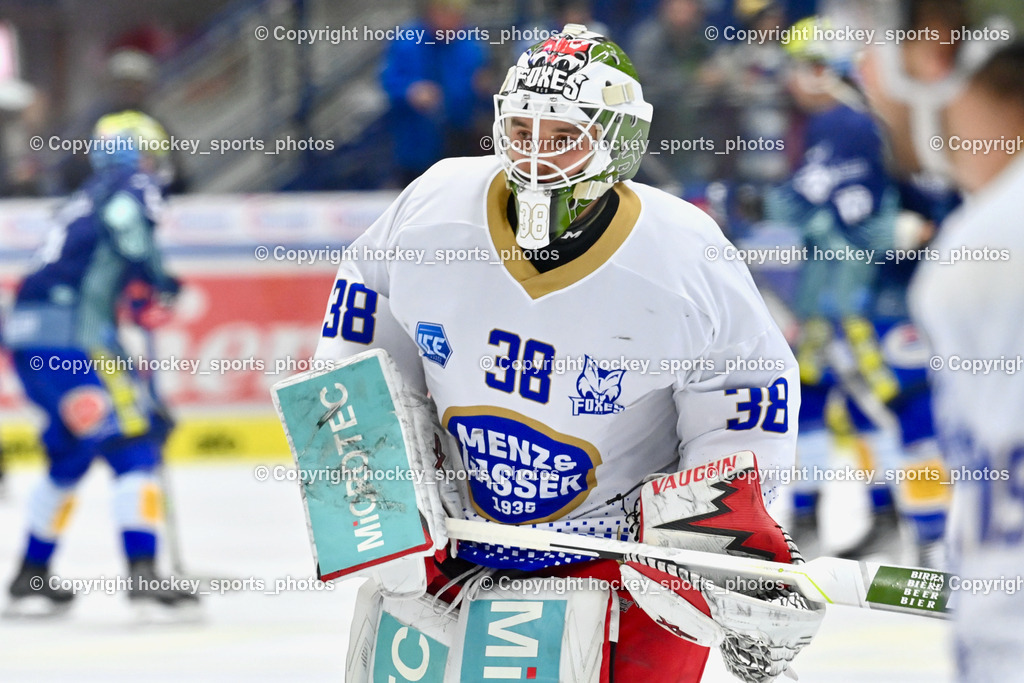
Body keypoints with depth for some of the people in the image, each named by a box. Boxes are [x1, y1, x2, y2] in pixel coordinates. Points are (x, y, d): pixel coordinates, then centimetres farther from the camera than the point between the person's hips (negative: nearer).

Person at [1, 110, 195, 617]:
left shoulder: (83, 202, 30)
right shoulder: (133, 187, 4)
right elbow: (124, 219, -21)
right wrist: (158, 283, -14)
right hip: (71, 334, -9)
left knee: (70, 456, 23)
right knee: (133, 444, -9)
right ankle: (142, 574, -20)